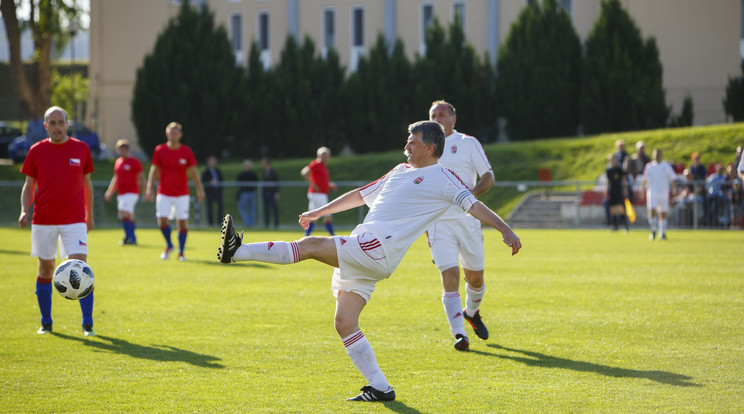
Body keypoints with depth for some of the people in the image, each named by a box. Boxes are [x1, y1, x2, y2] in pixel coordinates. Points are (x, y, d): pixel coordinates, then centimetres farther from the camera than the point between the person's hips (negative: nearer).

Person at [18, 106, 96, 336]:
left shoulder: (81, 148, 4)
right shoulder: (37, 151, 2)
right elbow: (29, 186, 6)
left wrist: (89, 215, 16)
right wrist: (24, 211, -9)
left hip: (74, 221, -1)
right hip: (43, 221, 1)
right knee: (46, 269, 7)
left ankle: (87, 324, -6)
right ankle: (46, 323, 19)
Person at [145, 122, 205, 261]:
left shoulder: (186, 151, -1)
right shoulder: (160, 150, 0)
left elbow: (193, 172, 3)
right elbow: (154, 171, 6)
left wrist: (200, 190, -3)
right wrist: (150, 189, 1)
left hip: (182, 193, 0)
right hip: (164, 193, 0)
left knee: (182, 222, -4)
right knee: (162, 221, -10)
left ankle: (181, 252, 10)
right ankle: (169, 245, 16)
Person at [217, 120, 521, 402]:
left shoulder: (443, 178, 5)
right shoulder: (400, 171, 28)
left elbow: (474, 205, -4)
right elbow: (361, 195, 37)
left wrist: (505, 230, -18)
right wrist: (319, 212, 39)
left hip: (378, 249, -8)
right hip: (357, 257, 8)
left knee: (311, 245, -21)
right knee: (344, 325, 0)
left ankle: (237, 251, -23)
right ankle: (380, 388, 1)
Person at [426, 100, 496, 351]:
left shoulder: (468, 143, 4)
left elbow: (489, 177, 0)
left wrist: (472, 193, -18)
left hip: (467, 219, -1)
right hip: (438, 223, 1)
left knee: (475, 277, 7)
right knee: (450, 276, -13)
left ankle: (472, 312, 39)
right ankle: (459, 335, -14)